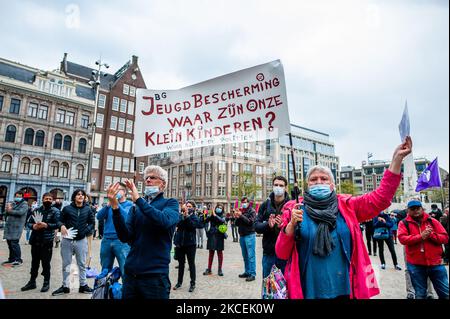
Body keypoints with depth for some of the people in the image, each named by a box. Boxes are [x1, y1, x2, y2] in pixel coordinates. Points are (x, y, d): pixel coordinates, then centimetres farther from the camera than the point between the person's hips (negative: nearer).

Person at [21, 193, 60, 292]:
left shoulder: (55, 211, -4)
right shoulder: (36, 210, 9)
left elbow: (57, 224, -13)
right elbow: (29, 222, 8)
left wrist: (46, 225, -26)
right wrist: (33, 226, -12)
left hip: (47, 241, -4)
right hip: (35, 240, 4)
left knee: (46, 263, 4)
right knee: (34, 262, 16)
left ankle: (46, 283, 17)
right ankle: (32, 282, 30)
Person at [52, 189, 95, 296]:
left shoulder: (88, 209, 2)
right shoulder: (67, 208, -1)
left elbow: (92, 223, 6)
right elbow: (60, 220, 5)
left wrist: (86, 231, -9)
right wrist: (62, 226, -16)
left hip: (81, 240, 0)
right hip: (67, 240, 0)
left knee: (82, 264, 10)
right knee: (66, 264, 11)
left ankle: (83, 285, 22)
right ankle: (65, 286, 25)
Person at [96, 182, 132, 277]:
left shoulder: (129, 204, 2)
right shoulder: (110, 204, 14)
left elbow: (126, 217, -16)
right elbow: (99, 217, 0)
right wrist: (108, 204, -12)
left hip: (122, 241, -5)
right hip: (106, 240, 5)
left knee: (125, 270, -8)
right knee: (105, 270, 17)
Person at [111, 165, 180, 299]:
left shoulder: (170, 203, -2)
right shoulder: (135, 207, 9)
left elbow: (164, 221, -24)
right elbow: (125, 237, -3)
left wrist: (138, 199, -18)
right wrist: (115, 207, -14)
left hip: (155, 274, -4)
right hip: (131, 272, 4)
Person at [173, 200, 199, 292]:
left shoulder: (194, 217, -3)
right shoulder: (181, 215, 3)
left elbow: (193, 225, -21)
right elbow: (177, 224, -11)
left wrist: (187, 216, -25)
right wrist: (183, 216, -24)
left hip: (190, 243, -3)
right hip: (180, 243, 3)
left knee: (191, 264, 6)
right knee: (181, 263, 15)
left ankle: (193, 284, 17)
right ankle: (179, 282, 28)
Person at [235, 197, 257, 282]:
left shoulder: (252, 211, -4)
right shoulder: (240, 211, 13)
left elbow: (250, 222, -16)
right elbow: (237, 224, 12)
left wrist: (241, 215, -16)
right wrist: (237, 217, -7)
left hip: (249, 235, -6)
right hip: (242, 236, 6)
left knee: (251, 255, -6)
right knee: (245, 256, 13)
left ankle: (252, 274, -1)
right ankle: (247, 272, 24)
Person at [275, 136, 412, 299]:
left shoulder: (346, 205, 2)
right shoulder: (295, 208, -4)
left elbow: (380, 198, -6)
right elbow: (281, 253, -5)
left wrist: (397, 158, -11)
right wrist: (292, 225, -22)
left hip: (344, 289, 2)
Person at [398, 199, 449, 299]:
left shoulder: (432, 221, 4)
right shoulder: (404, 223, -2)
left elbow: (445, 238, -1)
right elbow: (402, 238, -16)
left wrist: (431, 234, -18)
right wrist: (420, 236, -23)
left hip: (435, 263, 2)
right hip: (415, 265, -1)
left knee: (445, 293, 11)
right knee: (420, 294, 14)